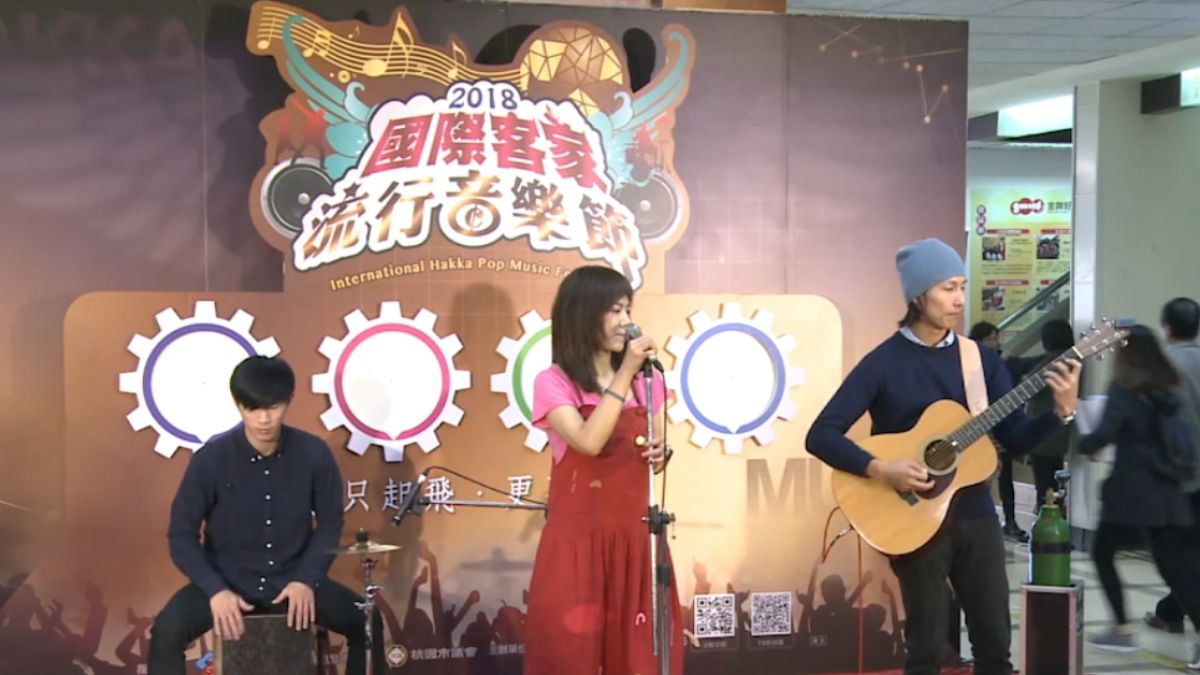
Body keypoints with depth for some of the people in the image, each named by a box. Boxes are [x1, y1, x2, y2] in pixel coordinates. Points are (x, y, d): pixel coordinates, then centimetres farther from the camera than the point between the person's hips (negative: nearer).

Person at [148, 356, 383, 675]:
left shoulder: (313, 453, -10)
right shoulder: (211, 458, -15)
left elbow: (330, 523, 2)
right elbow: (182, 534, -8)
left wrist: (307, 579, -11)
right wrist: (215, 589, -20)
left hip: (294, 579, 2)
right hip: (227, 580, -1)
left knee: (366, 622, -15)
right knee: (167, 631, -27)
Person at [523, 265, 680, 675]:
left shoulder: (646, 380, 8)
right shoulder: (554, 383, -7)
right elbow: (589, 442, -22)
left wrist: (660, 454, -6)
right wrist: (624, 375, -19)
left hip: (634, 534, 4)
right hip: (578, 536, -4)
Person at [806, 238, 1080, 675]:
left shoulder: (981, 359, 6)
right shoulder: (883, 364, -8)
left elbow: (1016, 439, 3)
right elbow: (821, 435, -12)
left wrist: (1061, 413, -13)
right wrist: (881, 469, -23)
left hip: (976, 516, 4)